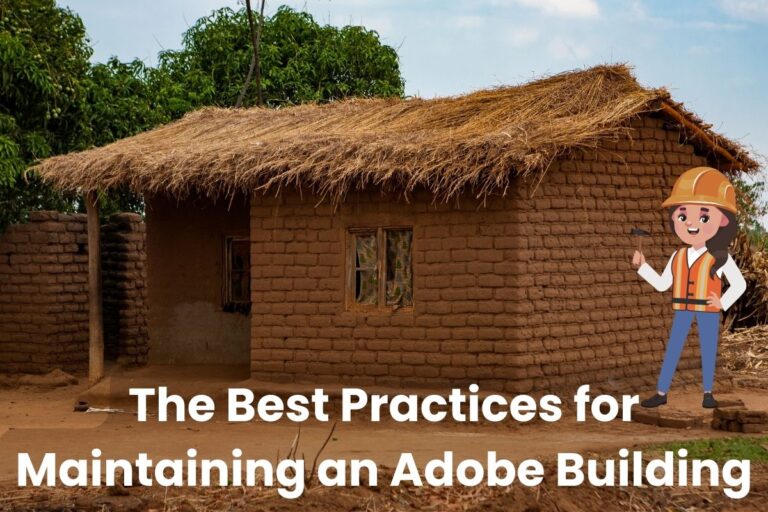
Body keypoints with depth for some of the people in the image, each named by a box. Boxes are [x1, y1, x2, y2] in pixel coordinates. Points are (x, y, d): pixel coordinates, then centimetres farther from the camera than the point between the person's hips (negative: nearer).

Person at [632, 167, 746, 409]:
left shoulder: (720, 258, -8)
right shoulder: (678, 257, 4)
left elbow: (740, 284, -3)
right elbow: (662, 284, 8)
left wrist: (723, 303, -14)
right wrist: (642, 266, 1)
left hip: (708, 311, -3)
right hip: (683, 310, 3)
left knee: (708, 349, 4)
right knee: (672, 349, 2)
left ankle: (708, 392, 17)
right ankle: (661, 393, 4)